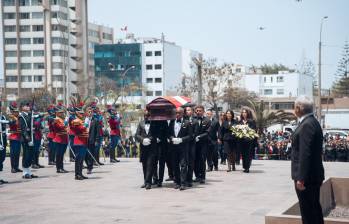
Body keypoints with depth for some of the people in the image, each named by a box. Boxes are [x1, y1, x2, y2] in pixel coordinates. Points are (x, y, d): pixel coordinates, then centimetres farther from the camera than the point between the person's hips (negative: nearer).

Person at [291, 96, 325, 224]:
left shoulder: (307, 125, -19)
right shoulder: (312, 122, 12)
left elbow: (305, 154, -24)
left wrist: (301, 178, -23)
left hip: (307, 176, -10)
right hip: (314, 175, 10)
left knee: (308, 210, -4)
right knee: (315, 208, 19)